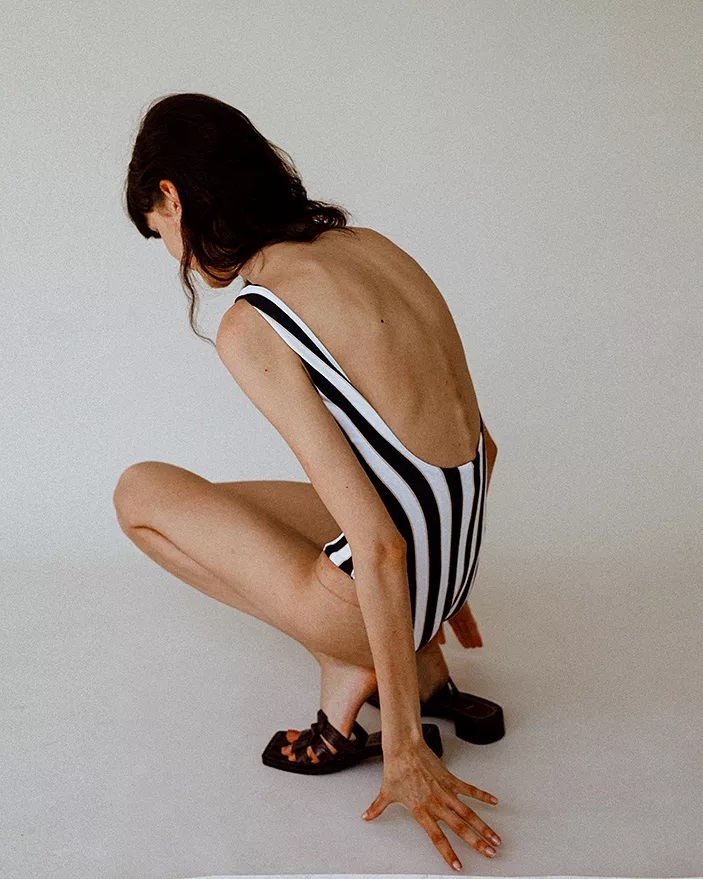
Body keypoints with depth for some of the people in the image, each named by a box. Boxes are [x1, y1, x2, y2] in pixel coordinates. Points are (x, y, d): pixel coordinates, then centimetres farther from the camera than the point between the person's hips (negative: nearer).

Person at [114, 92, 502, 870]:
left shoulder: (250, 327, -18)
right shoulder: (372, 246, 5)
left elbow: (380, 546, -22)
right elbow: (481, 446, 11)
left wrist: (402, 748, -12)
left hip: (388, 589, -7)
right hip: (450, 558, 8)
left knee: (140, 492, 7)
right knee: (227, 503, 28)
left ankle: (349, 669, 3)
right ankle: (427, 674, 16)